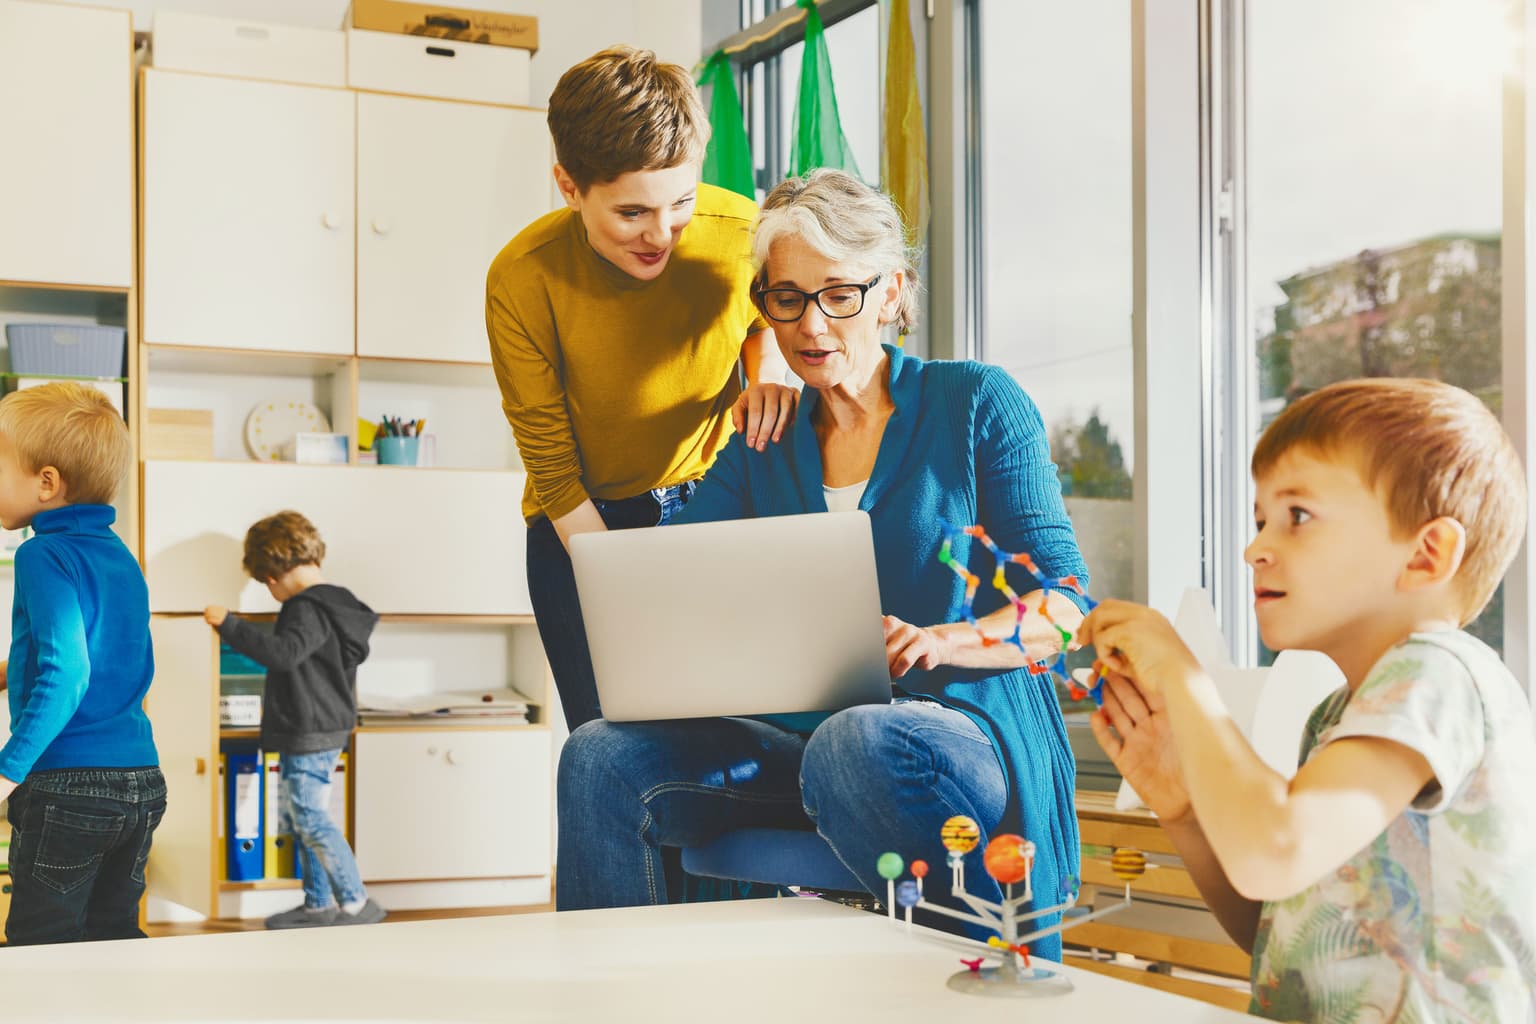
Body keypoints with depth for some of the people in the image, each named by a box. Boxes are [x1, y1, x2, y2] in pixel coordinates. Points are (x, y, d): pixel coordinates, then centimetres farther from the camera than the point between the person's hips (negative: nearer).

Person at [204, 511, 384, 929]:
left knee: (311, 819, -5)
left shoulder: (308, 609, -19)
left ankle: (356, 903, 0)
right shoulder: (334, 604, 12)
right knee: (300, 817, 17)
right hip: (324, 730, 10)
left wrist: (229, 625, -28)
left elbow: (284, 652, -33)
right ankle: (319, 904, 24)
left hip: (308, 735, -10)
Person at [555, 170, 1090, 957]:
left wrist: (943, 641, -22)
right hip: (801, 737, 4)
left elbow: (1065, 606, -3)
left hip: (967, 735, -4)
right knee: (602, 757, -19)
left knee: (857, 740, -39)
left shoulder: (976, 404, 4)